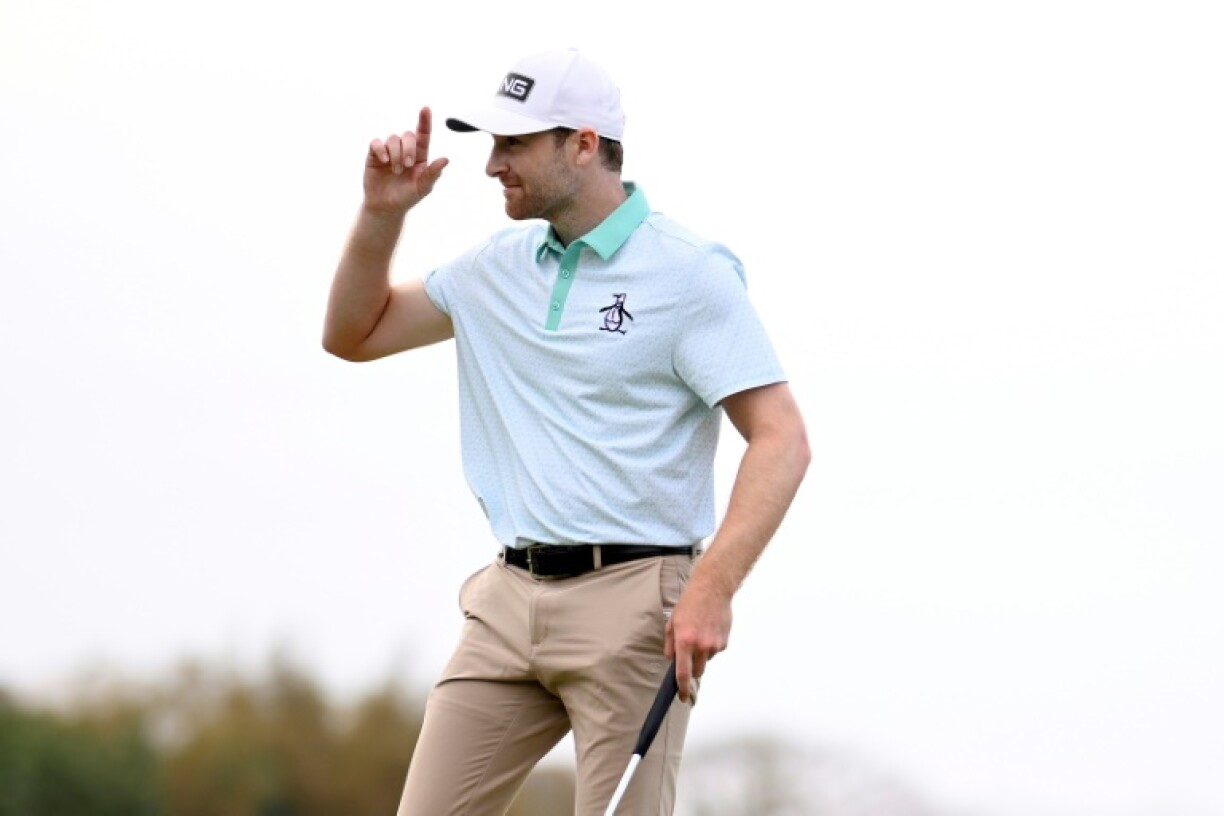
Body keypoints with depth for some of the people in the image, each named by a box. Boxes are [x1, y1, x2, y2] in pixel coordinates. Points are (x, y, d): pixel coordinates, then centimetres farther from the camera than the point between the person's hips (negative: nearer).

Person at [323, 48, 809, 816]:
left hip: (633, 603, -7)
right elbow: (355, 334, 24)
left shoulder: (691, 272, -8)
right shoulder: (500, 266, 14)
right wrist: (383, 211, 7)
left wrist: (713, 588, -24)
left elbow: (781, 439, -13)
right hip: (511, 598, 7)